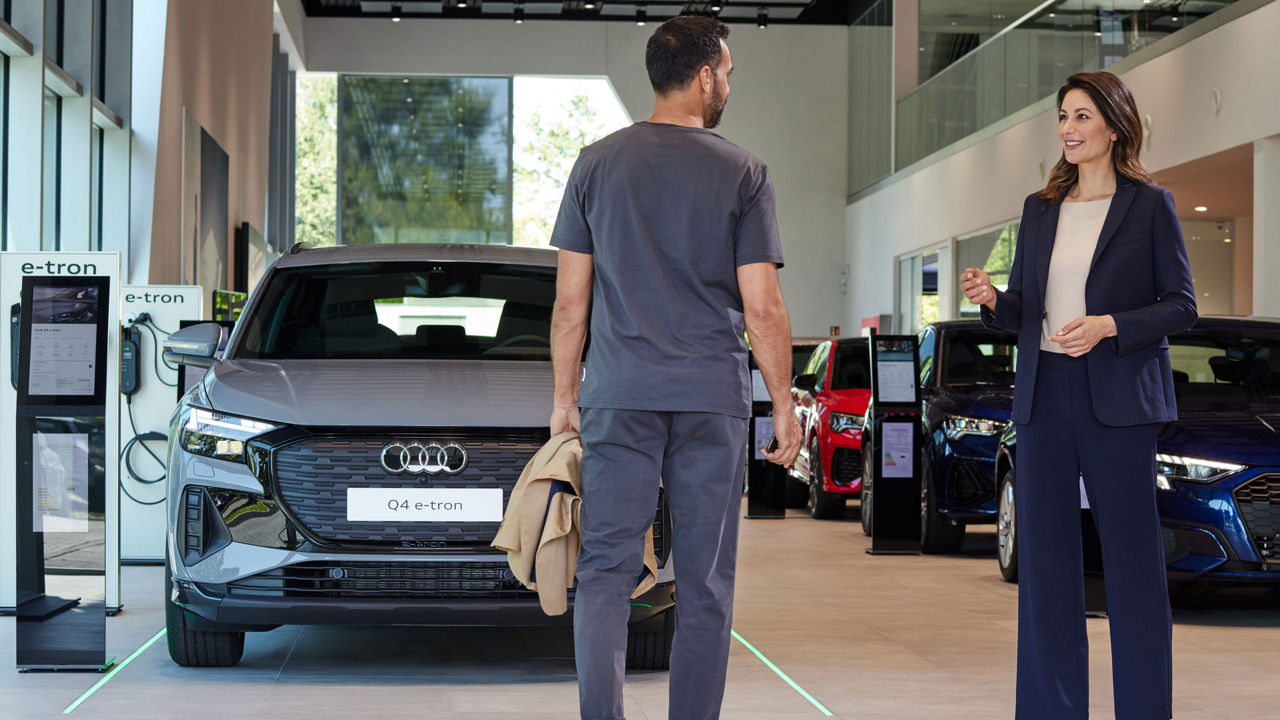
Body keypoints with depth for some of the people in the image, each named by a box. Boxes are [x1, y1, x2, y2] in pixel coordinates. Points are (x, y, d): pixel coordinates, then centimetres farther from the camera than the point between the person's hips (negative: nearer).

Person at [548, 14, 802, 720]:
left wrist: (566, 394, 15)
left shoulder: (597, 163, 5)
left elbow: (570, 300, 6)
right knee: (704, 583, 6)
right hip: (713, 397, -1)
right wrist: (784, 404, 6)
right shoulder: (742, 172, -1)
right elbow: (762, 309, -4)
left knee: (605, 569, 2)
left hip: (619, 396, 1)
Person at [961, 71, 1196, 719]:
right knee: (1045, 556, 6)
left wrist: (1108, 326, -16)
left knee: (1131, 556, -1)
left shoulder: (1149, 205, 1)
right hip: (1044, 396, 5)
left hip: (1118, 399, -5)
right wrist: (991, 299, -5)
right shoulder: (1040, 210, 14)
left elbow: (1180, 305, -2)